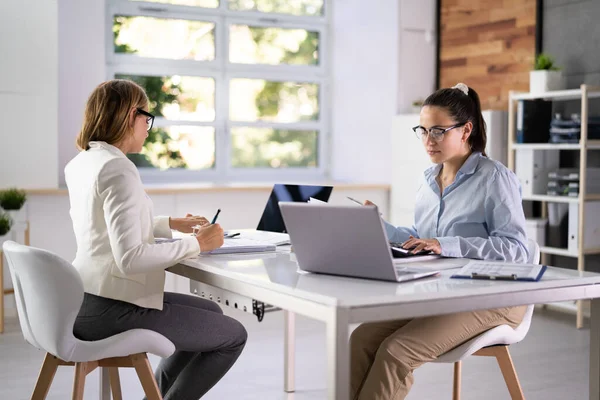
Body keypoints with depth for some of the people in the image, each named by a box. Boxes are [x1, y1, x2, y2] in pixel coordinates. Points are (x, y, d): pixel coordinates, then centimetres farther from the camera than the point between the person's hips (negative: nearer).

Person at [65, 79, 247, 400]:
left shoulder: (80, 163, 10)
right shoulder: (118, 170, -20)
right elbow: (130, 258, -27)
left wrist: (172, 225, 19)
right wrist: (196, 244, -16)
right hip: (111, 312, -10)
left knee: (212, 313, 24)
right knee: (234, 335, 4)